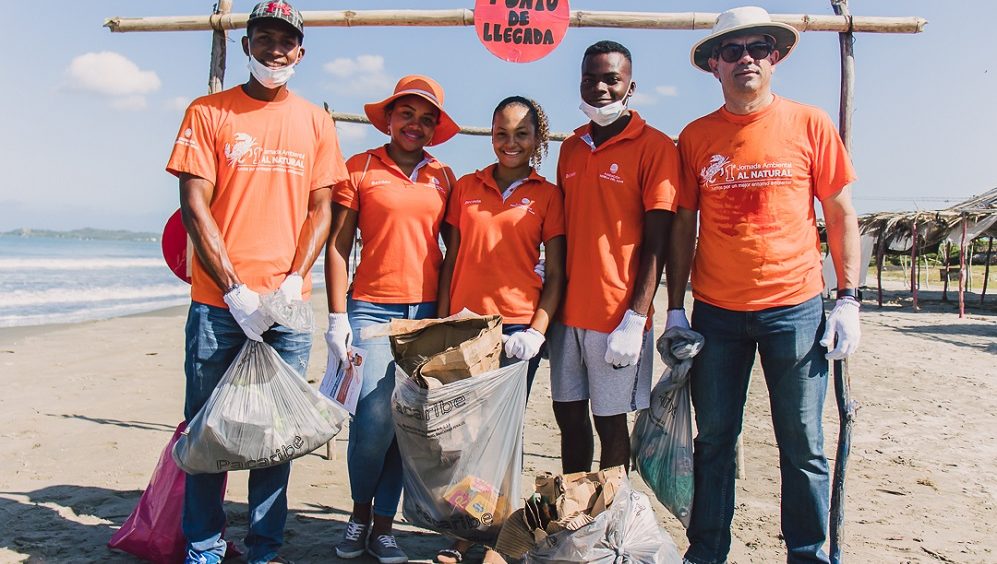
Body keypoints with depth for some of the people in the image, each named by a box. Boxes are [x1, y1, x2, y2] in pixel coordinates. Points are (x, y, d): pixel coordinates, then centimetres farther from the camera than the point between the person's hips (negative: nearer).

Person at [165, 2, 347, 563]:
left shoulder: (316, 122, 11)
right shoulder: (208, 112, 5)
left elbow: (321, 209, 8)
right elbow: (194, 205, -2)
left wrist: (294, 282, -7)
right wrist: (235, 291, -11)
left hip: (288, 306, 2)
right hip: (218, 303, -1)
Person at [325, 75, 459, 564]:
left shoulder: (443, 176, 12)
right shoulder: (360, 168, 4)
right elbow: (338, 245, 2)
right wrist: (337, 317, -5)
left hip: (428, 311, 3)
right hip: (373, 308, -3)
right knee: (374, 421, -10)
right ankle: (360, 514, 17)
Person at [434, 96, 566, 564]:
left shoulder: (546, 195, 3)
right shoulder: (466, 187, 10)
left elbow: (555, 275, 1)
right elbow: (450, 262, 11)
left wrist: (537, 332, -10)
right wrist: (441, 324, 4)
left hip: (517, 328, -2)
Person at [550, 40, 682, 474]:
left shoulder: (654, 147, -6)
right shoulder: (571, 148, 12)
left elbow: (656, 242, -10)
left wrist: (636, 319, -16)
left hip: (618, 314, -5)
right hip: (568, 310, 6)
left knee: (610, 422, 4)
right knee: (569, 417, 13)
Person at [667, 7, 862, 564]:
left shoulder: (810, 124, 2)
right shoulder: (695, 137, 5)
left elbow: (842, 215, 5)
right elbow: (683, 226, 8)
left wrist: (849, 300, -2)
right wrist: (675, 308, 4)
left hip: (796, 308, -1)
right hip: (717, 312, 2)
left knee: (803, 447, 5)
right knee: (714, 441, 9)